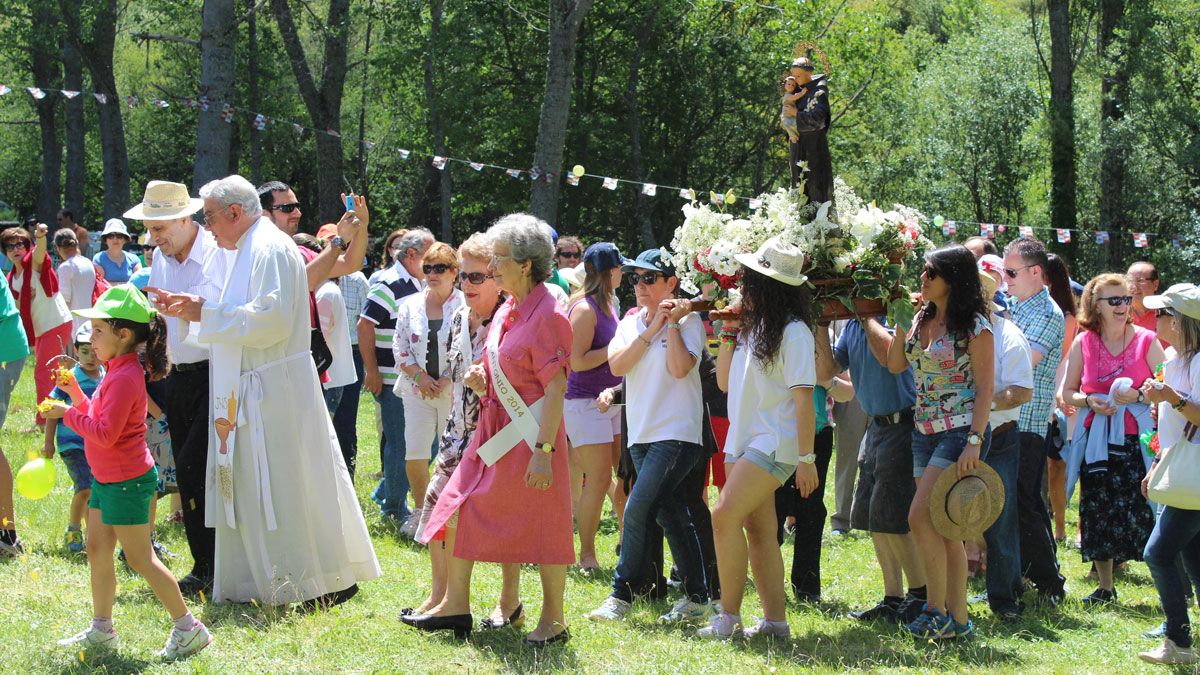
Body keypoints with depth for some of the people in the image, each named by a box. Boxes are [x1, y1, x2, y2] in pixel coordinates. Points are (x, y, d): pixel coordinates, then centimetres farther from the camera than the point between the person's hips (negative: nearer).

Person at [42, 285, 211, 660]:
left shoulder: (125, 378, -23)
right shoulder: (119, 370, 10)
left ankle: (188, 628, 1)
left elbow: (105, 433, -28)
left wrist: (68, 414, -19)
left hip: (126, 482, -11)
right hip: (107, 479, 11)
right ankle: (101, 630, 26)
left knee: (139, 558, -5)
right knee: (97, 550, 15)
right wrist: (75, 393, 6)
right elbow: (99, 418, 15)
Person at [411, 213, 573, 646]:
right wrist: (482, 382, 3)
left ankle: (554, 619, 11)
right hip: (494, 429, 9)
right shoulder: (508, 309, 11)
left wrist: (543, 450, -23)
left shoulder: (547, 315, -16)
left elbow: (555, 390, -19)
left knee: (542, 525, 0)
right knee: (462, 512, 8)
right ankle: (455, 606, 16)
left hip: (528, 434, -9)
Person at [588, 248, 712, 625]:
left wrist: (672, 324, -15)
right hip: (642, 434, 7)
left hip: (677, 433, -7)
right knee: (671, 517, 10)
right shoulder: (630, 323, 13)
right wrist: (652, 329, -9)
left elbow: (680, 368, -19)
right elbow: (616, 365, -4)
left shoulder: (688, 321, -4)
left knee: (637, 511, -14)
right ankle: (697, 599, 17)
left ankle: (622, 595, -7)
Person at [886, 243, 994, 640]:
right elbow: (895, 365, 10)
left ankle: (938, 610, -6)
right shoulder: (923, 319, 12)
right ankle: (957, 618, 11)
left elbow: (985, 389, -13)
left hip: (959, 432, -8)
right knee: (943, 529, 8)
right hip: (924, 430, 8)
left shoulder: (974, 326, -10)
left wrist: (974, 443, -20)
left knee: (921, 517, -15)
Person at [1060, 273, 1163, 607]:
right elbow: (1068, 392, 13)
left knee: (1146, 511, -10)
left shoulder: (1146, 341, 0)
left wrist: (1138, 396, -16)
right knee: (1098, 512, 5)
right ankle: (1105, 588, 18)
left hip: (1137, 438, -3)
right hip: (1096, 439, 3)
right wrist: (1090, 401, -7)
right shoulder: (1083, 343, 6)